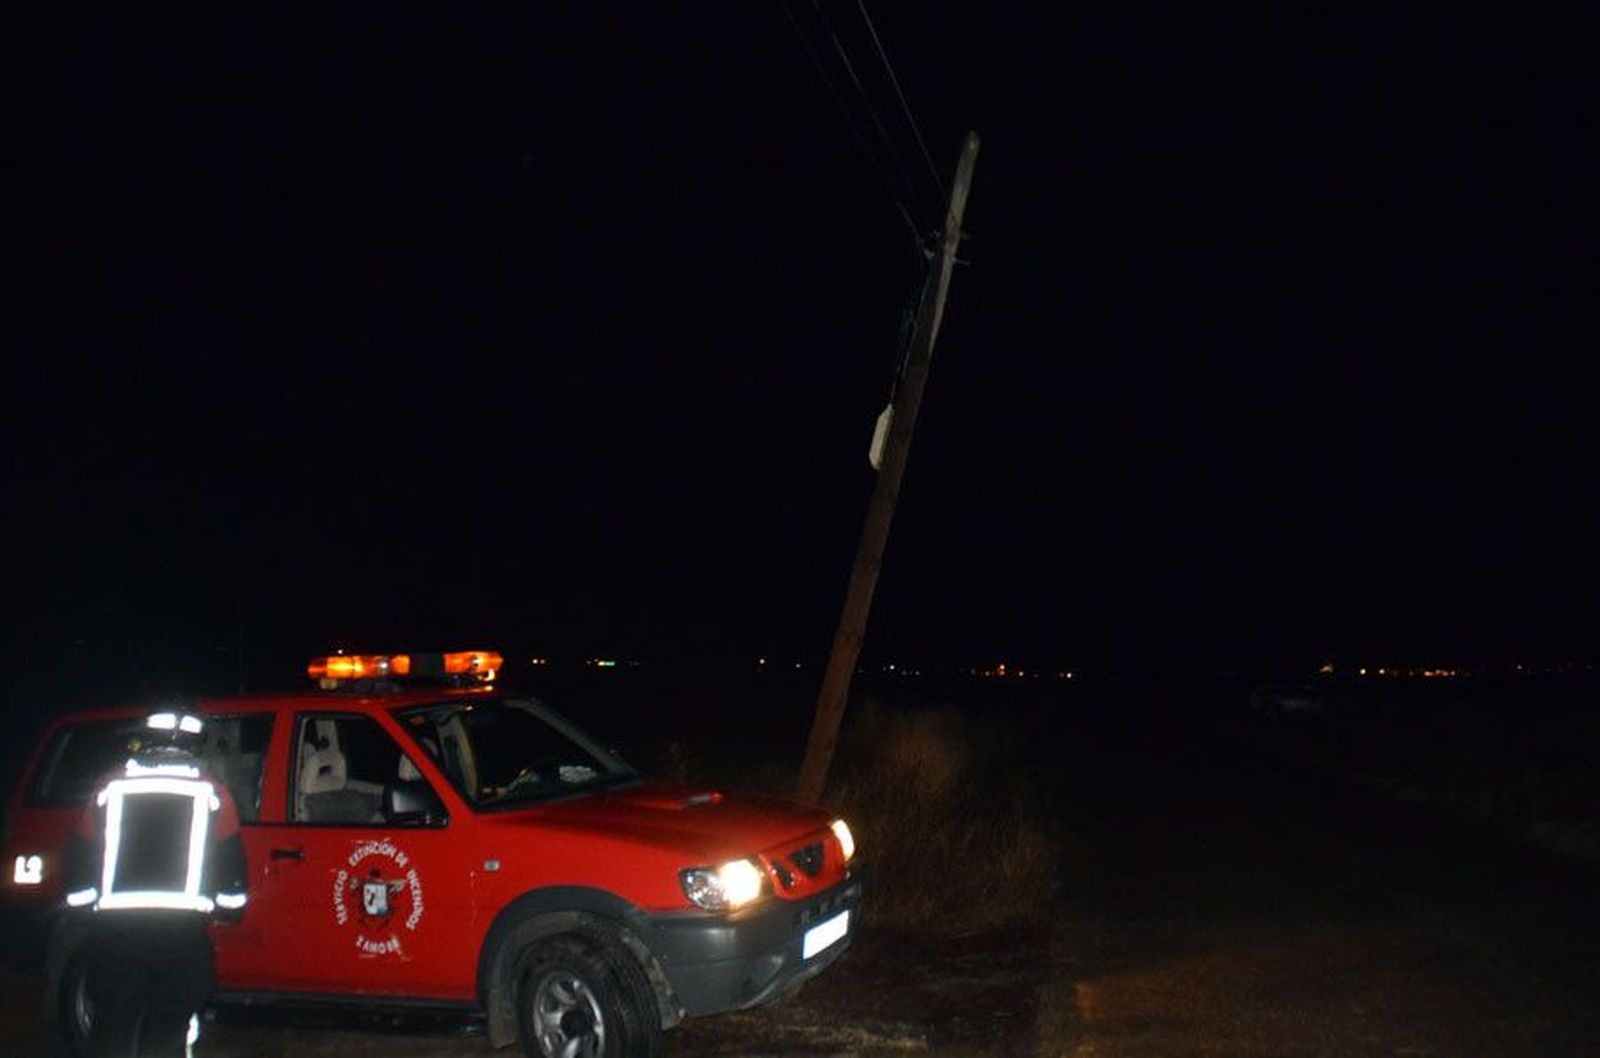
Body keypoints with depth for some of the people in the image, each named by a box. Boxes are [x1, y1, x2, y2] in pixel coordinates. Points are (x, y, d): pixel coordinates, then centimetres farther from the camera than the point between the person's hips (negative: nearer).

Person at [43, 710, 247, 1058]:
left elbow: (81, 854, 11)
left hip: (114, 928, 1)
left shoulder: (112, 789, 8)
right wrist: (230, 903, 21)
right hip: (182, 933, -1)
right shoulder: (210, 794, 4)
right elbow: (231, 858, 5)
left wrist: (81, 908, 22)